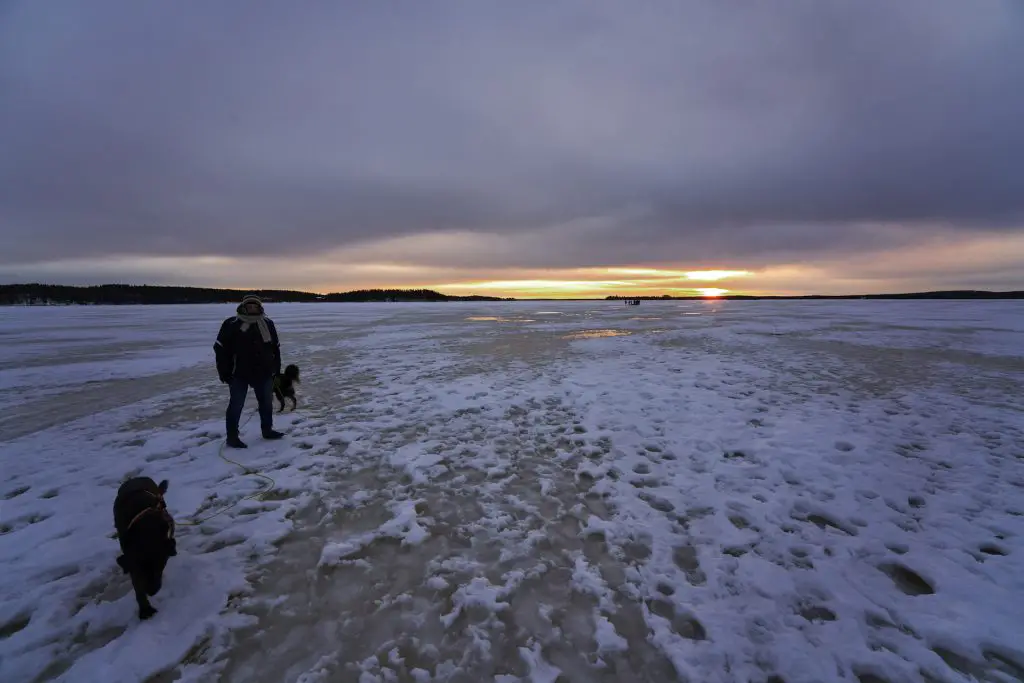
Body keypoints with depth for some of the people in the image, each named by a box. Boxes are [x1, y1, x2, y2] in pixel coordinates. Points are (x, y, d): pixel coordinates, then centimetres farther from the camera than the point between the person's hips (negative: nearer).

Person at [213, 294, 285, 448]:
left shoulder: (267, 323, 6)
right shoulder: (231, 324, -7)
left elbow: (275, 347, 11)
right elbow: (220, 348, -7)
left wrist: (276, 368, 8)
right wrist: (224, 372, -10)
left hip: (264, 372, 4)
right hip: (239, 373, -4)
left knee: (267, 402, 14)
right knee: (236, 405, 2)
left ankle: (267, 430, 30)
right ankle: (232, 437, 13)